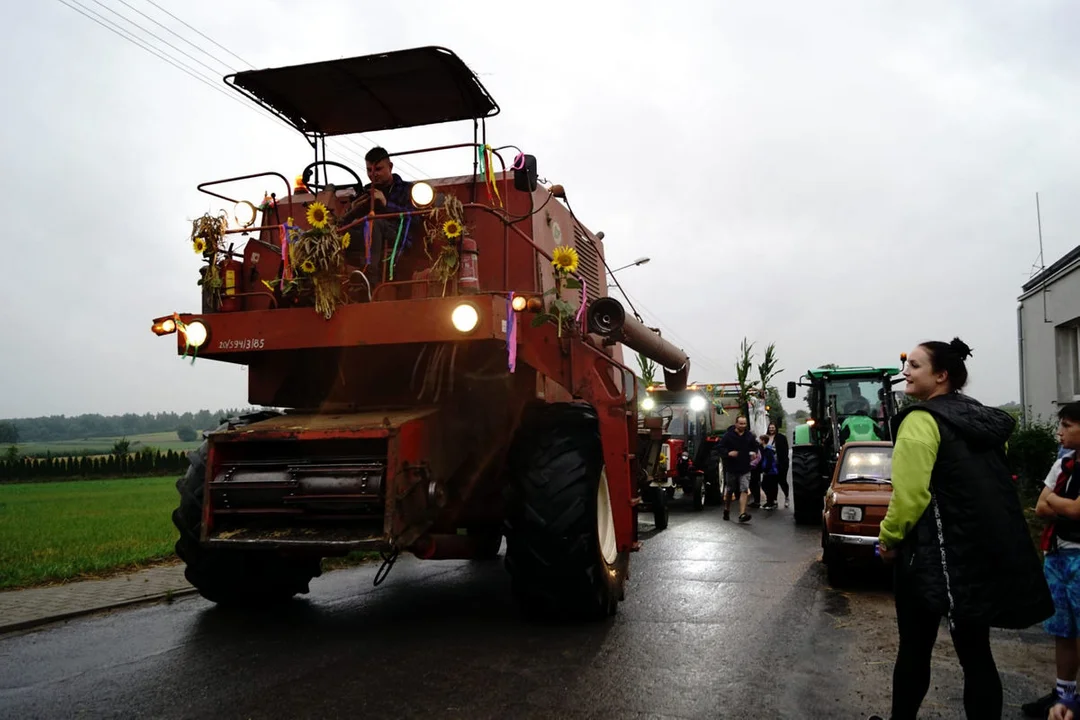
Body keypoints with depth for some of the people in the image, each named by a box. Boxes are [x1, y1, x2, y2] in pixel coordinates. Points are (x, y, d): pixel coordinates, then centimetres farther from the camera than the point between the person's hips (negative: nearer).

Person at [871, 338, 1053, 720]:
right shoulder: (984, 419, 12)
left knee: (915, 649, 7)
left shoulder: (921, 420, -14)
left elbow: (909, 492, -20)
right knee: (976, 652, 11)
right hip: (987, 550, 7)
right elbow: (992, 487, 19)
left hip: (935, 552, -7)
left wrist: (889, 537, -7)